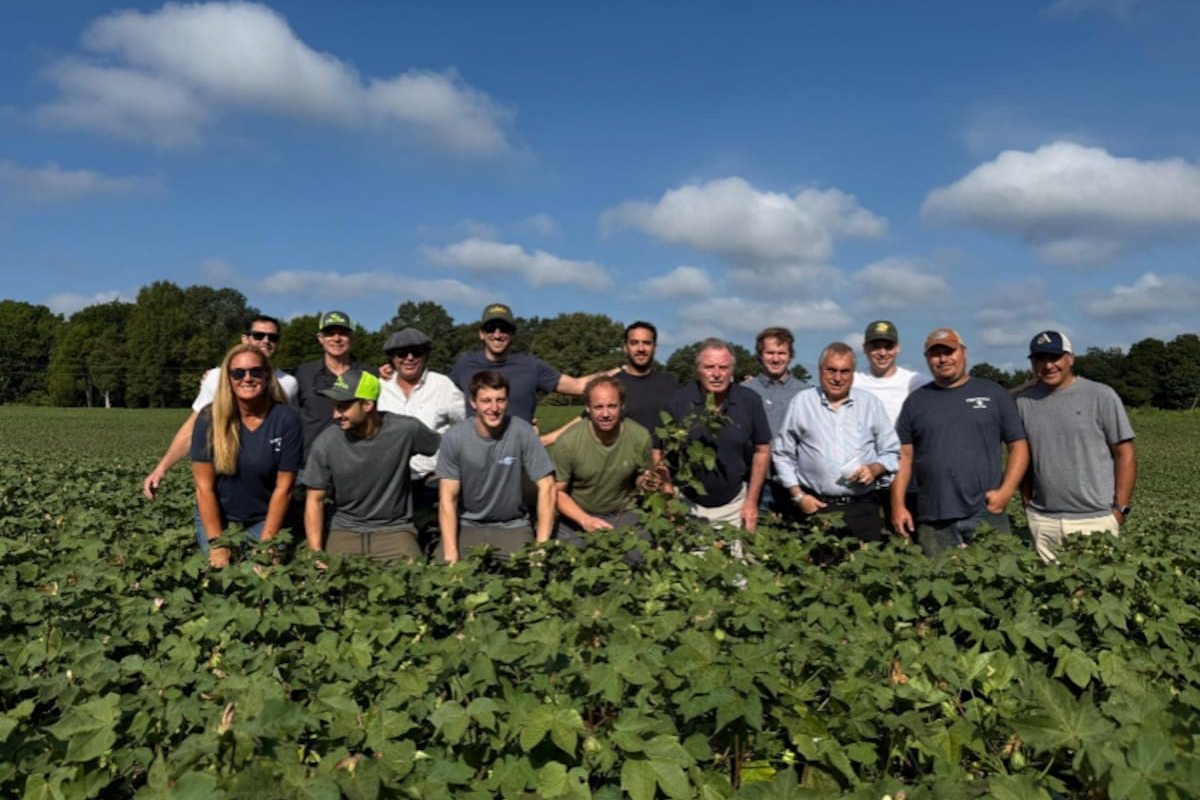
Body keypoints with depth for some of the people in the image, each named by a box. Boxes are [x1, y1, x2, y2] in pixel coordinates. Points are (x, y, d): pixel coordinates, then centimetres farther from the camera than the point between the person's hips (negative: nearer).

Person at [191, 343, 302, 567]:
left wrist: (266, 543, -12)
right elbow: (204, 487, -12)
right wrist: (216, 544, -14)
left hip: (265, 519, 0)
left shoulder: (287, 419, -15)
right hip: (215, 517, 0)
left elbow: (283, 488, -11)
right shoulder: (210, 418, -14)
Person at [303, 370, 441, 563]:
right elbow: (315, 500, -1)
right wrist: (316, 554, -10)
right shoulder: (325, 444, -9)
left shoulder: (406, 430, -12)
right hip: (345, 531, 1)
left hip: (394, 528, -1)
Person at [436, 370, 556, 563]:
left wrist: (541, 544, -18)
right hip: (466, 524, 0)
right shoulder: (454, 437, -13)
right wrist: (451, 555, -18)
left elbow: (546, 487, -11)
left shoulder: (522, 432, -15)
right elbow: (447, 499, -10)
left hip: (513, 525, 0)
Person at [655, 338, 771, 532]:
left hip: (734, 507, 1)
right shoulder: (678, 401, -12)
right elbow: (660, 454, -4)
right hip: (687, 504, -1)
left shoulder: (750, 401, -9)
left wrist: (752, 501, 0)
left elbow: (762, 450, 2)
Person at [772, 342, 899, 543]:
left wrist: (874, 469, -8)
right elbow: (782, 454, 8)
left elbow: (891, 452, 12)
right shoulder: (801, 402, 5)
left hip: (863, 508, 1)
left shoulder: (871, 403, 9)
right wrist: (798, 495, 0)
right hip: (815, 506, -1)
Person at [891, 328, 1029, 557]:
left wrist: (1005, 491, -6)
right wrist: (898, 505, -1)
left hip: (987, 515, -1)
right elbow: (904, 455, 8)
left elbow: (1018, 445, 7)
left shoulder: (993, 393, 8)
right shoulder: (916, 401, 11)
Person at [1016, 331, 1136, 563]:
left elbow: (1125, 454, 0)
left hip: (1095, 519, -2)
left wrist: (1119, 509, -5)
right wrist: (1028, 506, 8)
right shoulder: (1024, 403, 6)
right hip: (1042, 521, 2)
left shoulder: (1101, 396, -1)